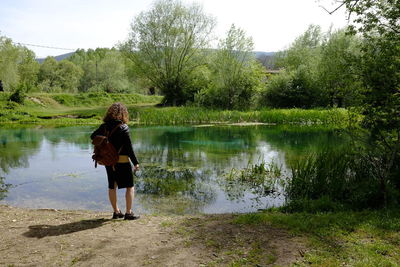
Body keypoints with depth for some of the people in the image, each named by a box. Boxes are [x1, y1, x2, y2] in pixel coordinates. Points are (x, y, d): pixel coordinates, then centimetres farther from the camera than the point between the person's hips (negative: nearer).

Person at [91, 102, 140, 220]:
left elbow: (93, 136, 16)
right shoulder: (123, 127, -14)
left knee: (112, 186, 16)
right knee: (130, 187, 8)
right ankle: (128, 213, 11)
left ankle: (116, 212, 26)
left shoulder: (104, 126, 1)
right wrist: (135, 162, -8)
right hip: (122, 160, -6)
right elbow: (129, 147, -14)